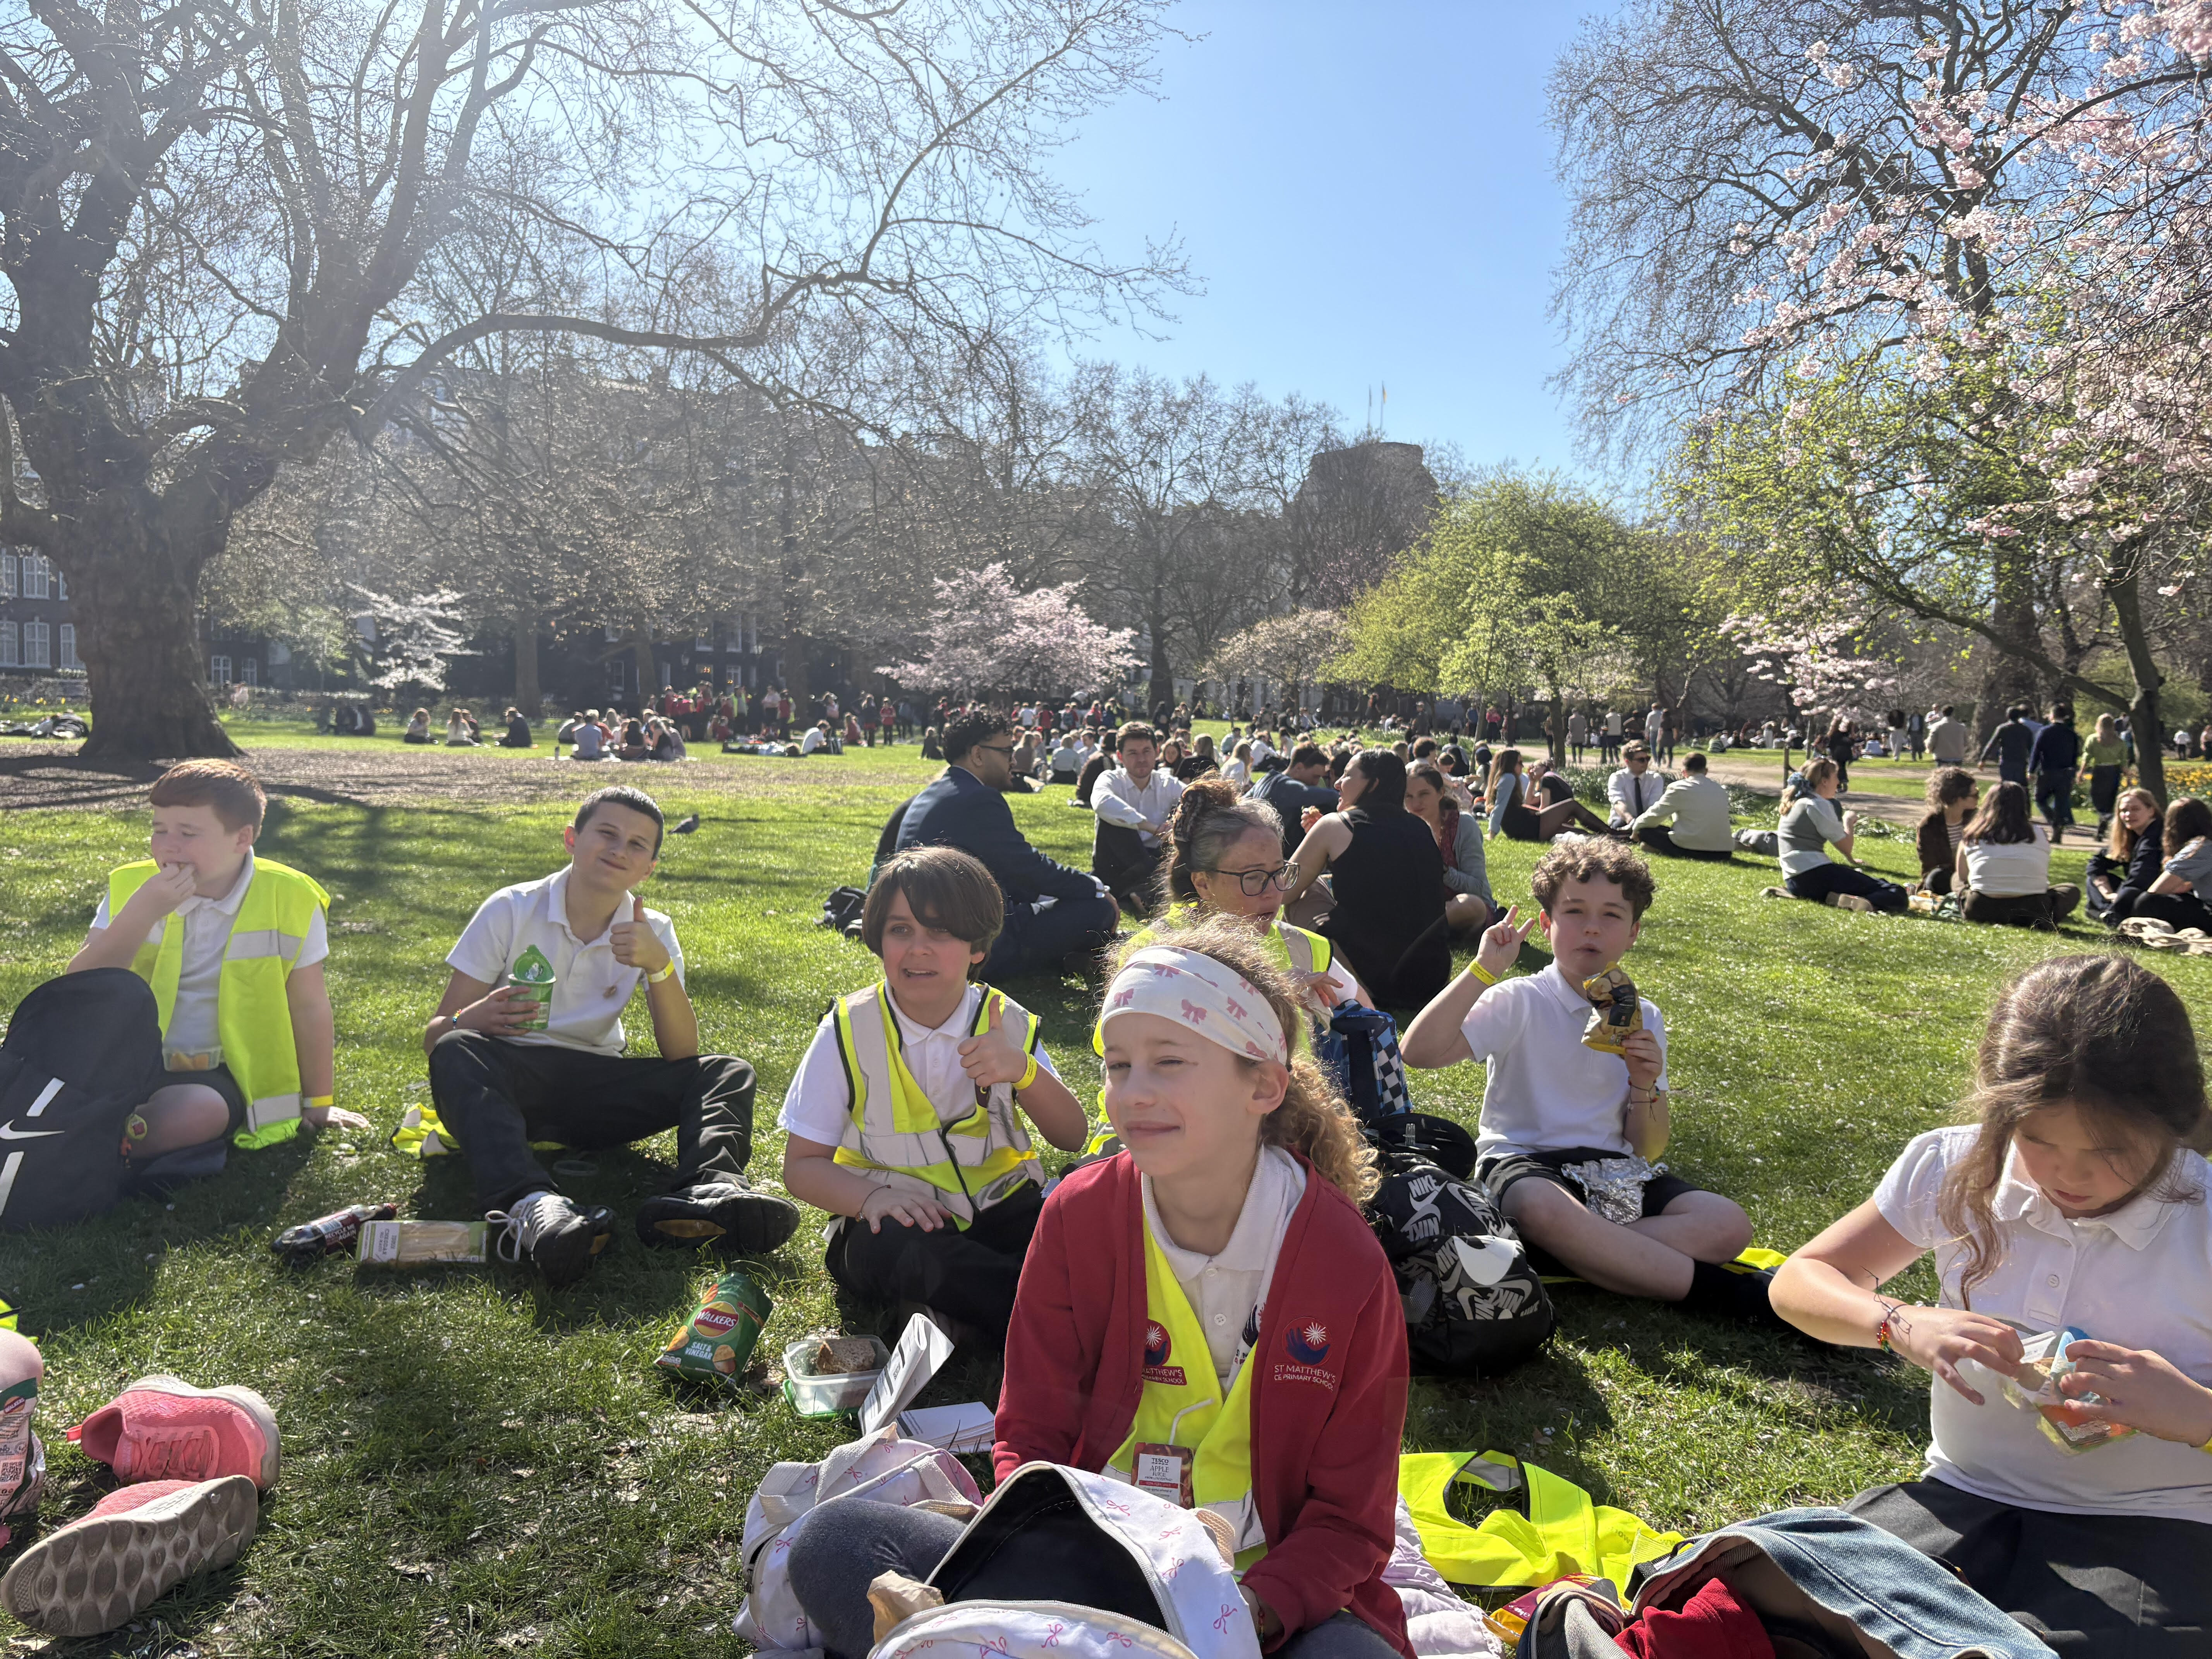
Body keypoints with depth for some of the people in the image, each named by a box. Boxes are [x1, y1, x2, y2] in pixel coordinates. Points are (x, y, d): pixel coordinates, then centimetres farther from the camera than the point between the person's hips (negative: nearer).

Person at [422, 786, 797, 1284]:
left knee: (728, 1073, -15)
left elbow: (681, 1054, -8)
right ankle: (528, 1205, -56)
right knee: (458, 1054, -34)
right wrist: (476, 1019, -30)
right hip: (510, 1085, -2)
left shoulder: (652, 932, 2)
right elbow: (434, 1037, -6)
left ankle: (710, 1191, -47)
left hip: (597, 1096, 3)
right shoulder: (511, 911, -5)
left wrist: (658, 966, -23)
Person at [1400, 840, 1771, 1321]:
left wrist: (1645, 1087, -9)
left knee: (1729, 1225, -18)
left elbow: (1648, 1150, 11)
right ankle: (1712, 1289, -23)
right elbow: (1418, 1051, -21)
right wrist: (1484, 970, -20)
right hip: (1523, 1162, -4)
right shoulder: (1519, 1002, -4)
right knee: (1545, 1209, -40)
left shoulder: (1642, 1018, 9)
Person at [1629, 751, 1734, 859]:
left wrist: (1636, 829, 19)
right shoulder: (1721, 790, 12)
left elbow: (1655, 814, 1)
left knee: (1644, 829, 6)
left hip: (1690, 849, -5)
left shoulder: (1679, 788, -5)